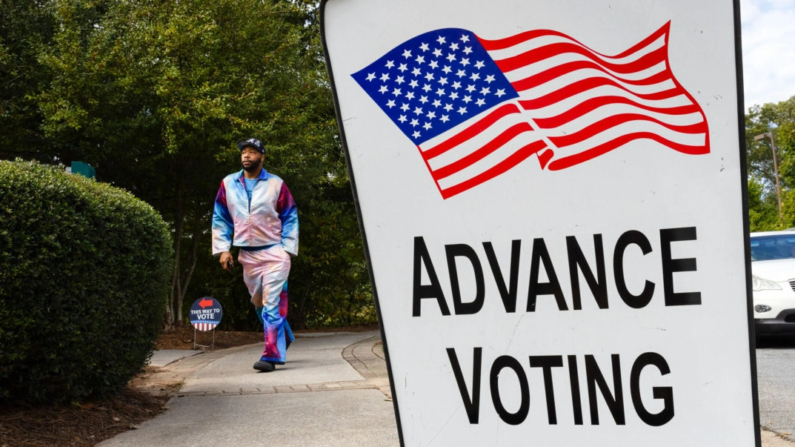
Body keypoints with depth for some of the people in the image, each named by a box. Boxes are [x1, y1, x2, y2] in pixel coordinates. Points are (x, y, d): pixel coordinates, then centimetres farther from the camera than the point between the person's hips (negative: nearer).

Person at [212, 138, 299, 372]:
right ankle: (282, 337, 37)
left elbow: (290, 218, 3)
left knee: (271, 304, -10)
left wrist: (288, 248, -5)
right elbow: (220, 219, 11)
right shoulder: (228, 184, 6)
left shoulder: (276, 184, -1)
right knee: (259, 304, 15)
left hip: (274, 252, -4)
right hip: (247, 255, 4)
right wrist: (222, 249, 2)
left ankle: (271, 355, -10)